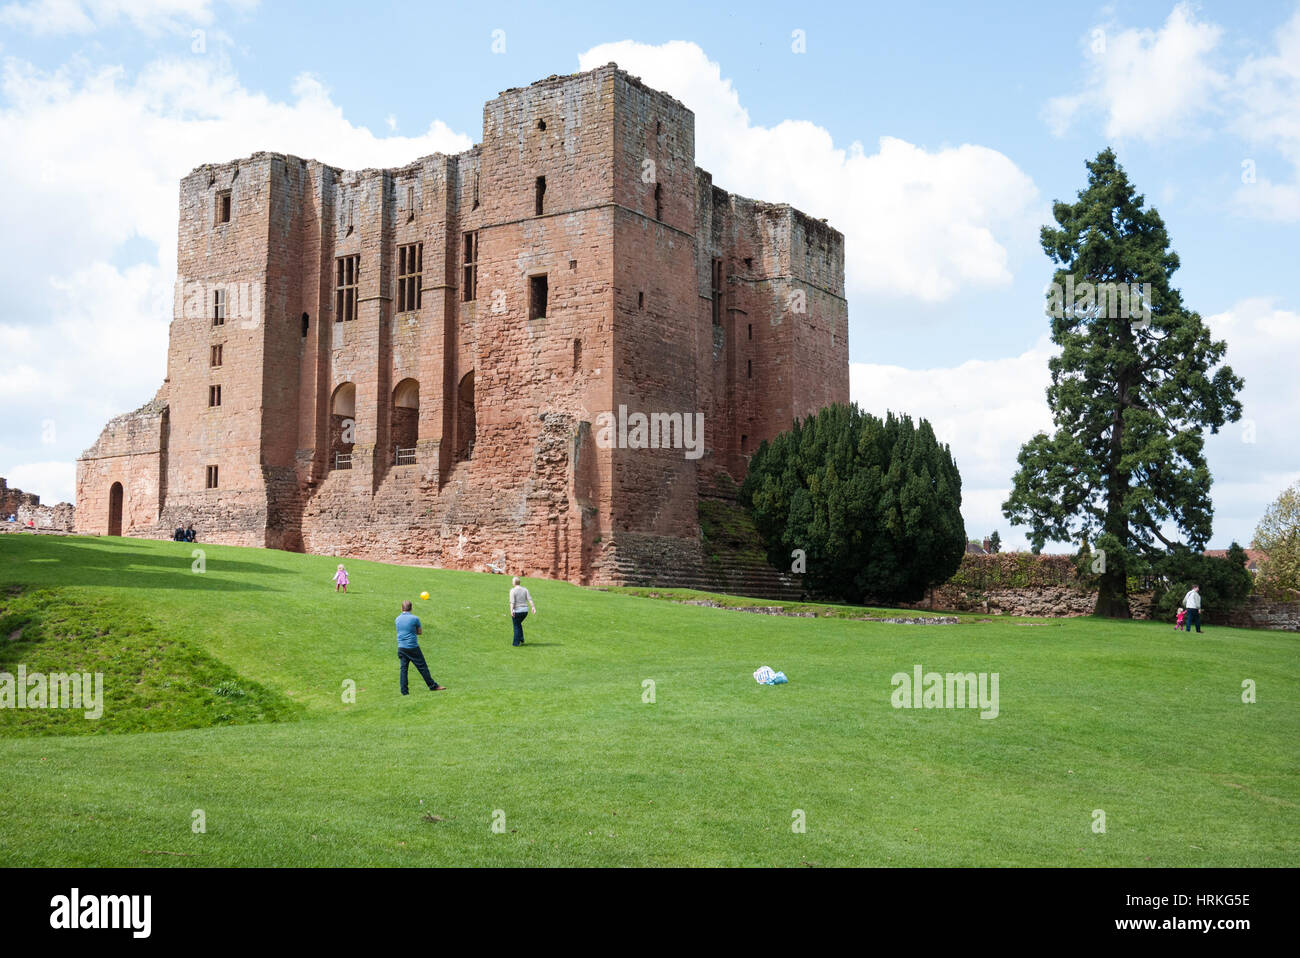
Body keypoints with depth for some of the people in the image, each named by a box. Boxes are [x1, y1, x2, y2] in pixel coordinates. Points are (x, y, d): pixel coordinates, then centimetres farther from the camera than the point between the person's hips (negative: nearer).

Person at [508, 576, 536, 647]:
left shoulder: (513, 591, -10)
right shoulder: (525, 589, 4)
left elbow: (512, 602, -22)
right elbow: (529, 599, -6)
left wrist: (511, 610, -30)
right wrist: (533, 607, -12)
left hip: (517, 611, -5)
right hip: (525, 611, 5)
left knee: (517, 627, 9)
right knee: (519, 624, 26)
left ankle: (516, 643, 12)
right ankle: (521, 640, 21)